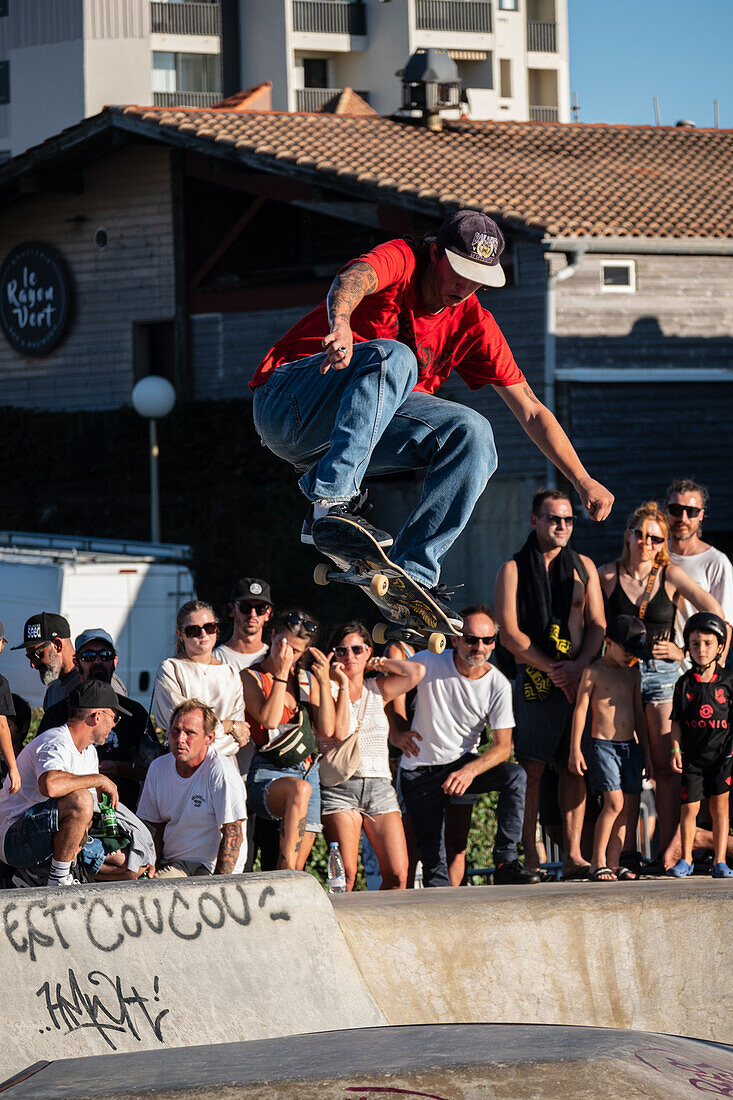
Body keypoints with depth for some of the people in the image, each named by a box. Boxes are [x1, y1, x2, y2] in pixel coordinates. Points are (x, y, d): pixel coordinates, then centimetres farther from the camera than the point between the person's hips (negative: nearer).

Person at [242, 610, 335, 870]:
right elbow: (270, 720, -16)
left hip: (307, 770, 6)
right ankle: (286, 873, -42)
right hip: (265, 773, -6)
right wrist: (281, 673, -14)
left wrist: (324, 682, -1)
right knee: (299, 789, -40)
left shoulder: (307, 680, 15)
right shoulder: (250, 677, 1)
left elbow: (327, 730, 6)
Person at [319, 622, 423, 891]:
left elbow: (417, 672, 2)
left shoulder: (378, 690, 16)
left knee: (397, 876, -9)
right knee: (345, 876, -18)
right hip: (340, 786, -4)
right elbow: (339, 732, -11)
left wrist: (378, 664, 11)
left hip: (380, 786, 4)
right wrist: (343, 684, -5)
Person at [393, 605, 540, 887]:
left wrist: (470, 771, -31)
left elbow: (502, 746, -13)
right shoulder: (428, 664, -13)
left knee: (515, 776, -27)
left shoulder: (498, 685, -11)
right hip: (419, 769, -1)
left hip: (463, 762, 1)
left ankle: (506, 862, -29)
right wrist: (398, 733, -10)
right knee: (433, 861, -9)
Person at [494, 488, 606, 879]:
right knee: (532, 768, -8)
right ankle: (530, 856, -7)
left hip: (578, 681, 3)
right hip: (534, 682, -3)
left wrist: (578, 665, -8)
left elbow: (597, 625, 10)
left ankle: (573, 855, 0)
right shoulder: (513, 570, 3)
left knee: (575, 767, 0)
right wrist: (553, 669, -11)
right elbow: (510, 633, -5)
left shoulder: (583, 566, 14)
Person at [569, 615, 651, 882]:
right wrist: (575, 749, -8)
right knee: (614, 802, -17)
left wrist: (646, 751, 18)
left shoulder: (633, 674, 14)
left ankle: (614, 863, 4)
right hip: (603, 744, -6)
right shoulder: (593, 672, -3)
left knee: (631, 805, 0)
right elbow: (580, 709, -4)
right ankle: (598, 862, -11)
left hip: (630, 746, 6)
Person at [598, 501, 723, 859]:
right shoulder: (607, 575, 4)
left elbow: (714, 614, 3)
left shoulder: (671, 575, 2)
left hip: (662, 673, 0)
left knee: (666, 766, -5)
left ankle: (668, 852, -2)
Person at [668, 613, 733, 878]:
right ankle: (686, 859, 14)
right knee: (689, 806, 0)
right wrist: (675, 750, -2)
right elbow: (677, 721, 6)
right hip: (692, 754, 1)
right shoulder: (685, 683, 2)